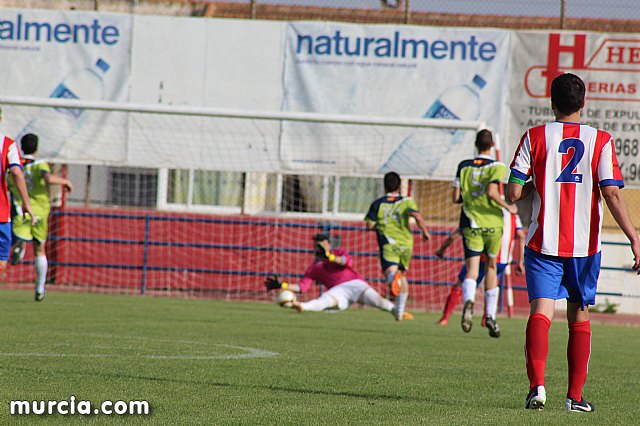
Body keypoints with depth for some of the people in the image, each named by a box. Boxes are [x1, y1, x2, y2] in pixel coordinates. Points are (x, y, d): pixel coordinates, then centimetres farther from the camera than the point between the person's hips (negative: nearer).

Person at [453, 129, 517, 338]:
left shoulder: (464, 166, 5)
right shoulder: (497, 167, -5)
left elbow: (455, 197, 4)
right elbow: (492, 192, -19)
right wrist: (508, 207, -5)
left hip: (471, 224, 1)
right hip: (492, 223, -1)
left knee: (472, 269, -6)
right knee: (491, 267, 16)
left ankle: (469, 301, -38)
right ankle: (490, 316, 18)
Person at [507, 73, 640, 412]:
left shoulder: (535, 137, 0)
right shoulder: (600, 140, 0)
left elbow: (513, 193, -4)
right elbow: (612, 195, -9)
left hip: (543, 243, -1)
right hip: (585, 244, 1)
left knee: (541, 312, -7)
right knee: (579, 318, 14)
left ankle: (537, 384, -29)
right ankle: (575, 396, 15)